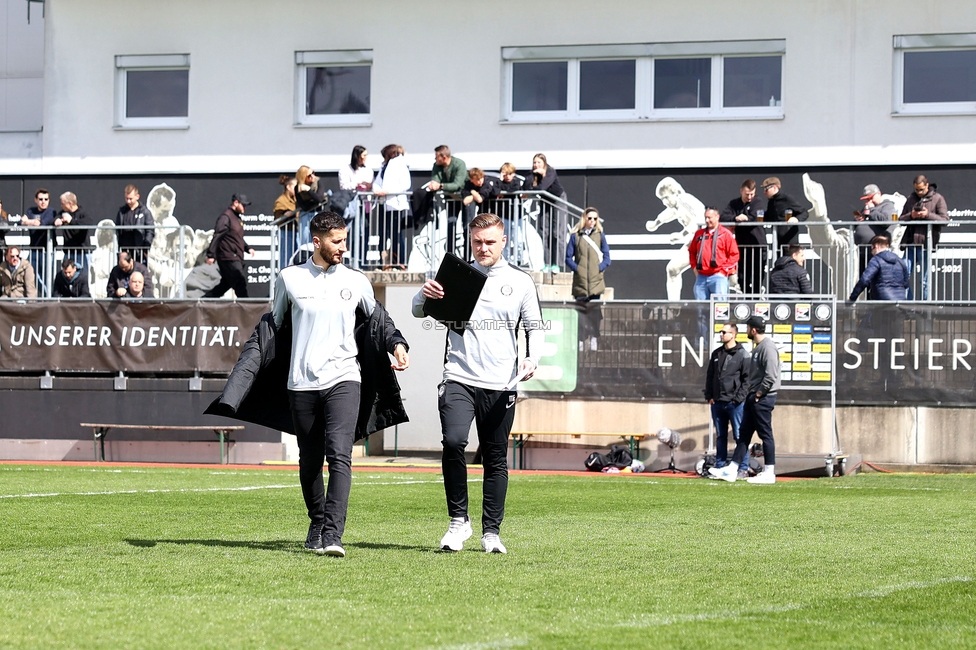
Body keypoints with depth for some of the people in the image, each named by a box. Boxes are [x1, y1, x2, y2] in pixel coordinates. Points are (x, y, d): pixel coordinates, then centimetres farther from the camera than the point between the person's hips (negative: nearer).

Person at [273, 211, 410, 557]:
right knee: (309, 460, 8)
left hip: (343, 379, -1)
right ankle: (317, 523, 29)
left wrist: (396, 344, 3)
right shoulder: (289, 278, 6)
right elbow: (274, 326, 18)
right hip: (302, 382, 1)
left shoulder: (356, 282, 7)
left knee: (339, 454, -17)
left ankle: (332, 535, -24)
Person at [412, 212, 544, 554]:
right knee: (453, 441, -22)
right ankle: (458, 520, -8)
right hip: (459, 379, -1)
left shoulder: (521, 281, 9)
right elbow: (419, 311, 7)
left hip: (501, 385, 1)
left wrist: (532, 359, -8)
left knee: (496, 459, 5)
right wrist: (425, 294, -17)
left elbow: (535, 326, 11)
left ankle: (491, 531, 16)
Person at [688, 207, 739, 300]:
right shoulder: (699, 234, 16)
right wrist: (694, 267, 12)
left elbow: (734, 254, -2)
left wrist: (725, 270, -8)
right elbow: (692, 251, 25)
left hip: (718, 276, -5)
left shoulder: (726, 234, 2)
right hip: (701, 277, 5)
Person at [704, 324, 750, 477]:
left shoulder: (742, 354, -3)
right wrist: (709, 396, 8)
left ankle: (743, 469, -2)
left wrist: (739, 397, -12)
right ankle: (720, 466, 16)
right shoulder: (716, 354, 14)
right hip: (717, 402, 6)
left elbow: (747, 378, -6)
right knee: (720, 437, 11)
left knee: (740, 436, -4)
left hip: (735, 403, -6)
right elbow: (709, 376, 18)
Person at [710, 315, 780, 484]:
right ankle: (732, 470, 12)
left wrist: (758, 394, -16)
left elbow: (771, 376, -23)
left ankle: (769, 473, 0)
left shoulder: (768, 347, -16)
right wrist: (751, 394, 14)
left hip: (763, 398, -11)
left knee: (765, 434, -5)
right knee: (744, 433, 10)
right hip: (753, 397, 11)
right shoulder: (758, 347, 16)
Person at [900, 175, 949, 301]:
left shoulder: (937, 199, 3)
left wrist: (927, 215, -14)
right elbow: (900, 219, 13)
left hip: (926, 245, -4)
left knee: (924, 281, 0)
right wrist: (911, 215, -7)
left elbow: (945, 220, -5)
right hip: (910, 245, 4)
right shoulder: (911, 199, 15)